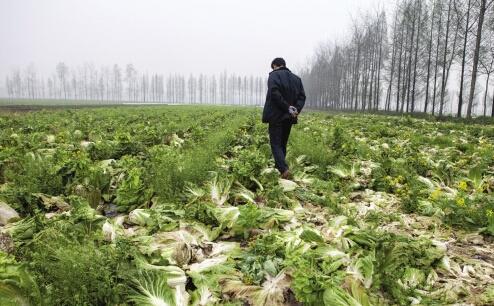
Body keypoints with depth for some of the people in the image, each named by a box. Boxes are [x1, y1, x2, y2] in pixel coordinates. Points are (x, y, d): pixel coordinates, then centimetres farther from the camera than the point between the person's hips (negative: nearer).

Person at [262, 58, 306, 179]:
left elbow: (275, 93, -20)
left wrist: (287, 107, -17)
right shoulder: (296, 78, 15)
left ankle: (284, 170, -20)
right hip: (289, 118, 6)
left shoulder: (274, 75, -4)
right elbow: (302, 96, 6)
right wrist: (297, 109, -7)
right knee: (283, 144, 16)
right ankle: (278, 168, 22)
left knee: (276, 144, -3)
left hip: (276, 116, -6)